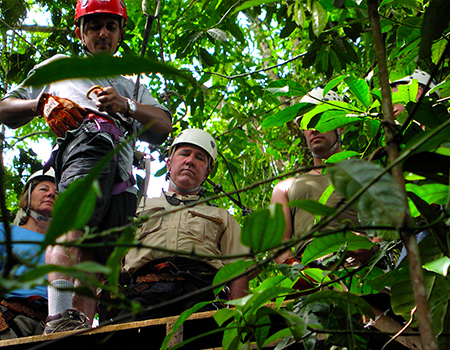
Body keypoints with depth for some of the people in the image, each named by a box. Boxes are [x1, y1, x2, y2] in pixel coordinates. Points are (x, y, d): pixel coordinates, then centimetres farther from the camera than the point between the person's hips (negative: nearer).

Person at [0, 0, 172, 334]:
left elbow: (164, 126, 23)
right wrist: (42, 103, 8)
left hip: (123, 174, 4)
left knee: (94, 259, -14)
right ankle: (59, 318, -52)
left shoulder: (132, 87, 42)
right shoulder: (59, 66, 36)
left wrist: (126, 105, 3)